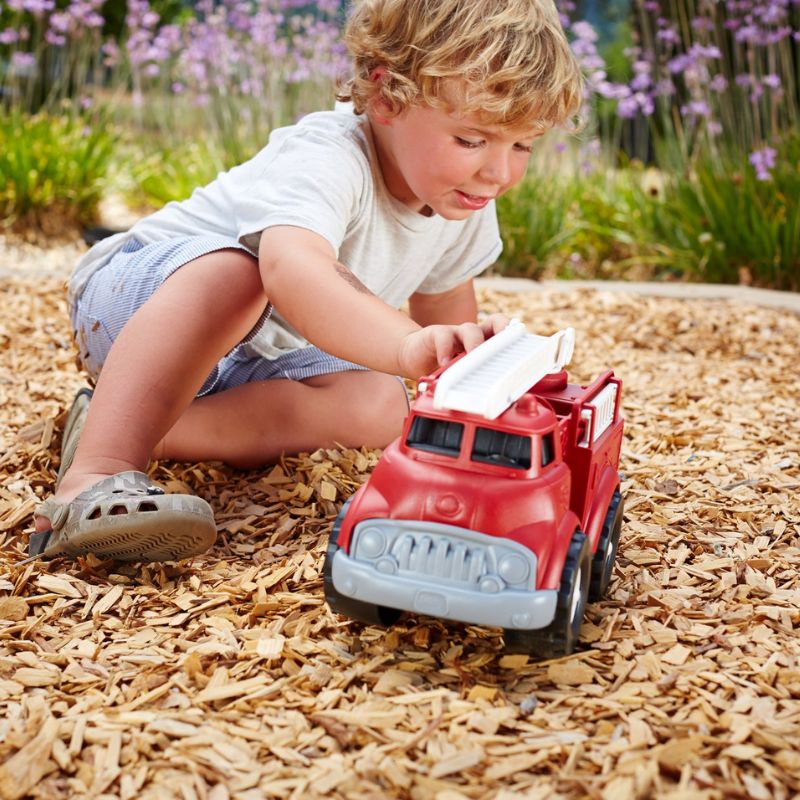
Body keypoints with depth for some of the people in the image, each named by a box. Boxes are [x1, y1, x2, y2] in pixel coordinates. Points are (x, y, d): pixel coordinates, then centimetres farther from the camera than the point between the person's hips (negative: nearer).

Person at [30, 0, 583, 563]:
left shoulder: (467, 205, -8)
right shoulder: (326, 158, -34)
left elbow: (443, 302, 13)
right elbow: (291, 267, -57)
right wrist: (409, 347, -71)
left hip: (256, 358, 8)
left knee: (377, 409, -16)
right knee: (233, 268, -39)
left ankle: (152, 428, -18)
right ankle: (93, 478, -47)